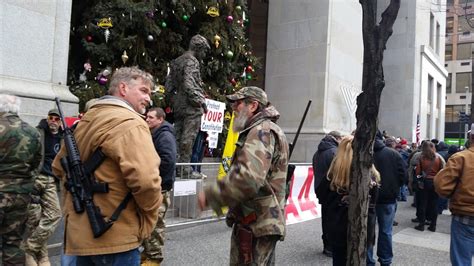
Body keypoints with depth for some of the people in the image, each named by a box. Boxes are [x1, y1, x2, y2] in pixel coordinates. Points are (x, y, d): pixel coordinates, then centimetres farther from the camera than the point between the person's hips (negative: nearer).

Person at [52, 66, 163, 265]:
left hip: (81, 231, 9)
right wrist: (148, 221, -12)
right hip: (115, 236, -9)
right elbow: (146, 180, -29)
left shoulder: (87, 120, 13)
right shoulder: (129, 123, -17)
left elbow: (59, 167, 24)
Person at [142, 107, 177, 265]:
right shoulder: (151, 135, 16)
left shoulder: (165, 135, -14)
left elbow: (168, 160, -26)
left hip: (159, 186, -9)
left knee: (155, 224, -2)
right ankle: (147, 253, 29)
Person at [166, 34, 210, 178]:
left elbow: (169, 83, 17)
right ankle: (185, 169, -2)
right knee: (188, 137, -5)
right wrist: (201, 101, -16)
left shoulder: (176, 61, 17)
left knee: (178, 136, 11)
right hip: (191, 106, -9)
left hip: (178, 105, 9)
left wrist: (175, 97, 18)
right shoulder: (192, 61, -11)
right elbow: (189, 85, -21)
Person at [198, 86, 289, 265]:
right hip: (253, 222, 10)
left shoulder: (262, 131, -16)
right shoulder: (258, 131, 19)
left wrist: (210, 195, -20)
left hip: (258, 224, -10)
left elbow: (249, 178, -30)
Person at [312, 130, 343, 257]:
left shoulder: (317, 153, 12)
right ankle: (332, 246, 3)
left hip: (321, 190, 8)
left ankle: (327, 245, 22)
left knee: (326, 218, 15)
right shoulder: (335, 152, -16)